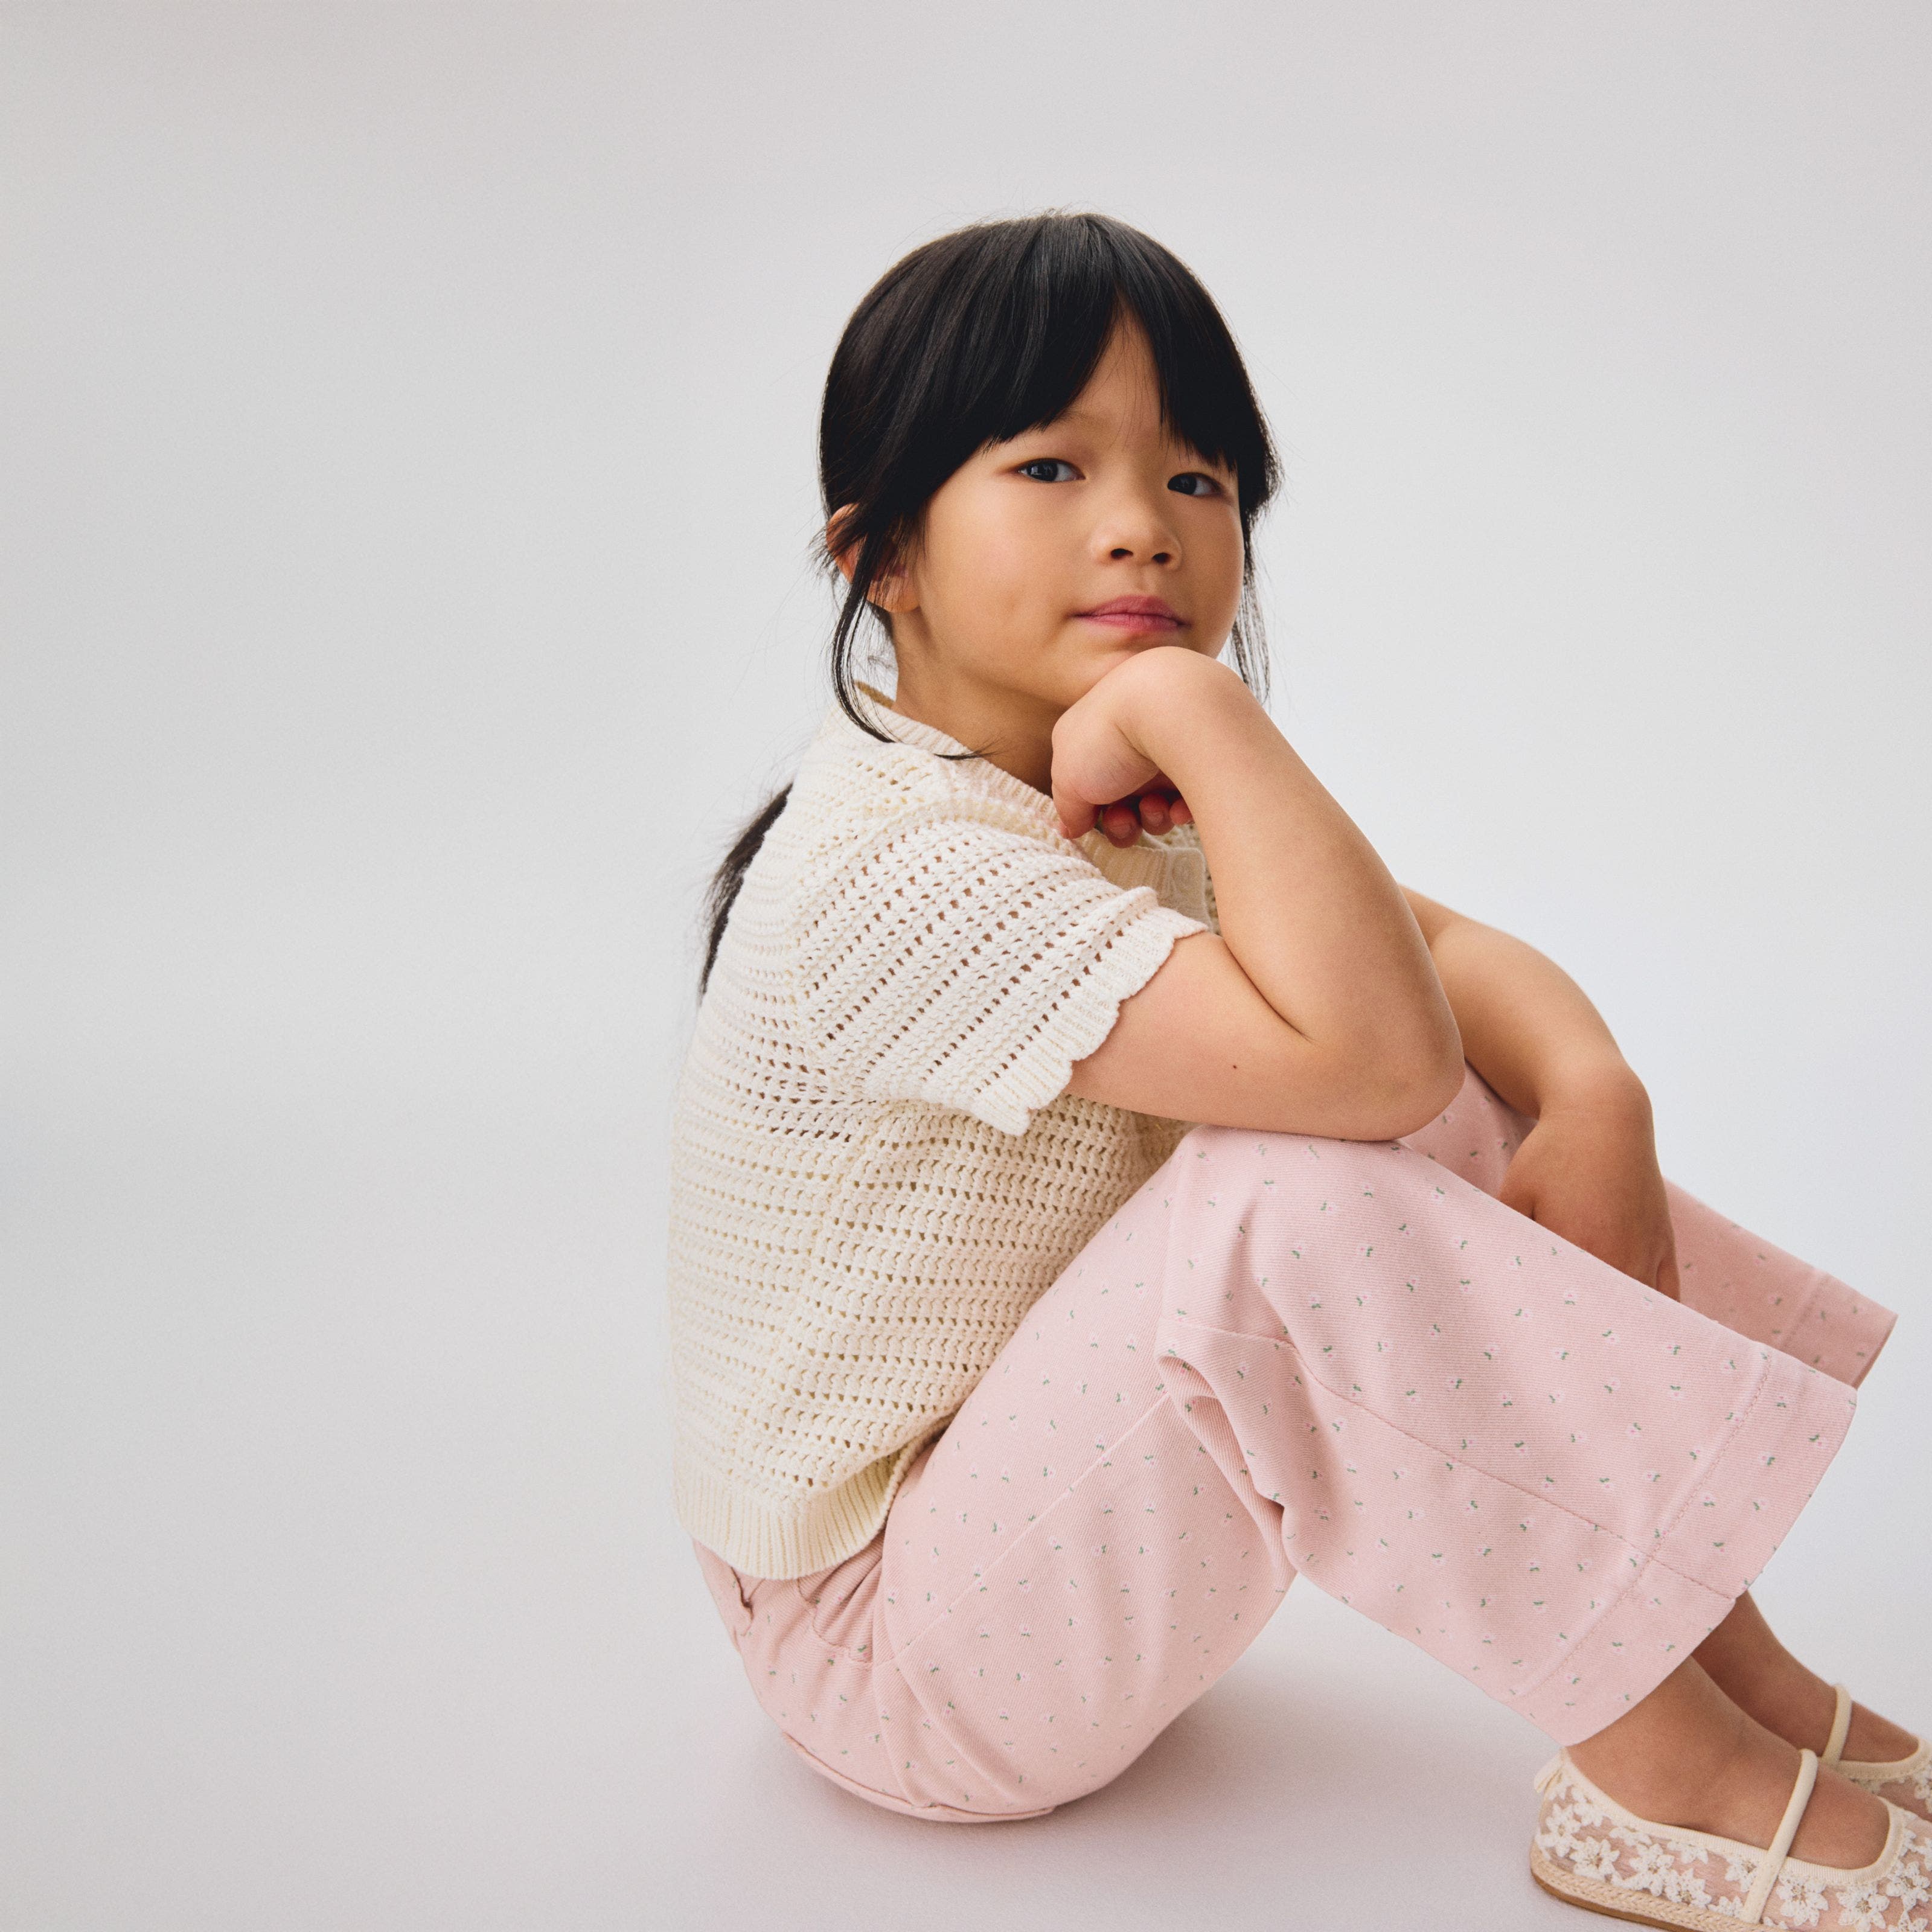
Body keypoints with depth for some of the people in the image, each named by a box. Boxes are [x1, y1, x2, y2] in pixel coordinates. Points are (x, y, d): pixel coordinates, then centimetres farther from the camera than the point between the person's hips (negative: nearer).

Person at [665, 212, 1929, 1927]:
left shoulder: (1127, 806, 3)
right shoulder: (894, 869, -29)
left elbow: (1439, 945, 2)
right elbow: (1366, 1047, -38)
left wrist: (1594, 1092, -18)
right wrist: (1199, 705, -31)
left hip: (1046, 1522, 9)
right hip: (891, 1653, -9)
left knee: (1455, 1121, -2)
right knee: (1294, 1195, -33)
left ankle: (1753, 1682, 3)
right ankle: (1667, 1783, -15)